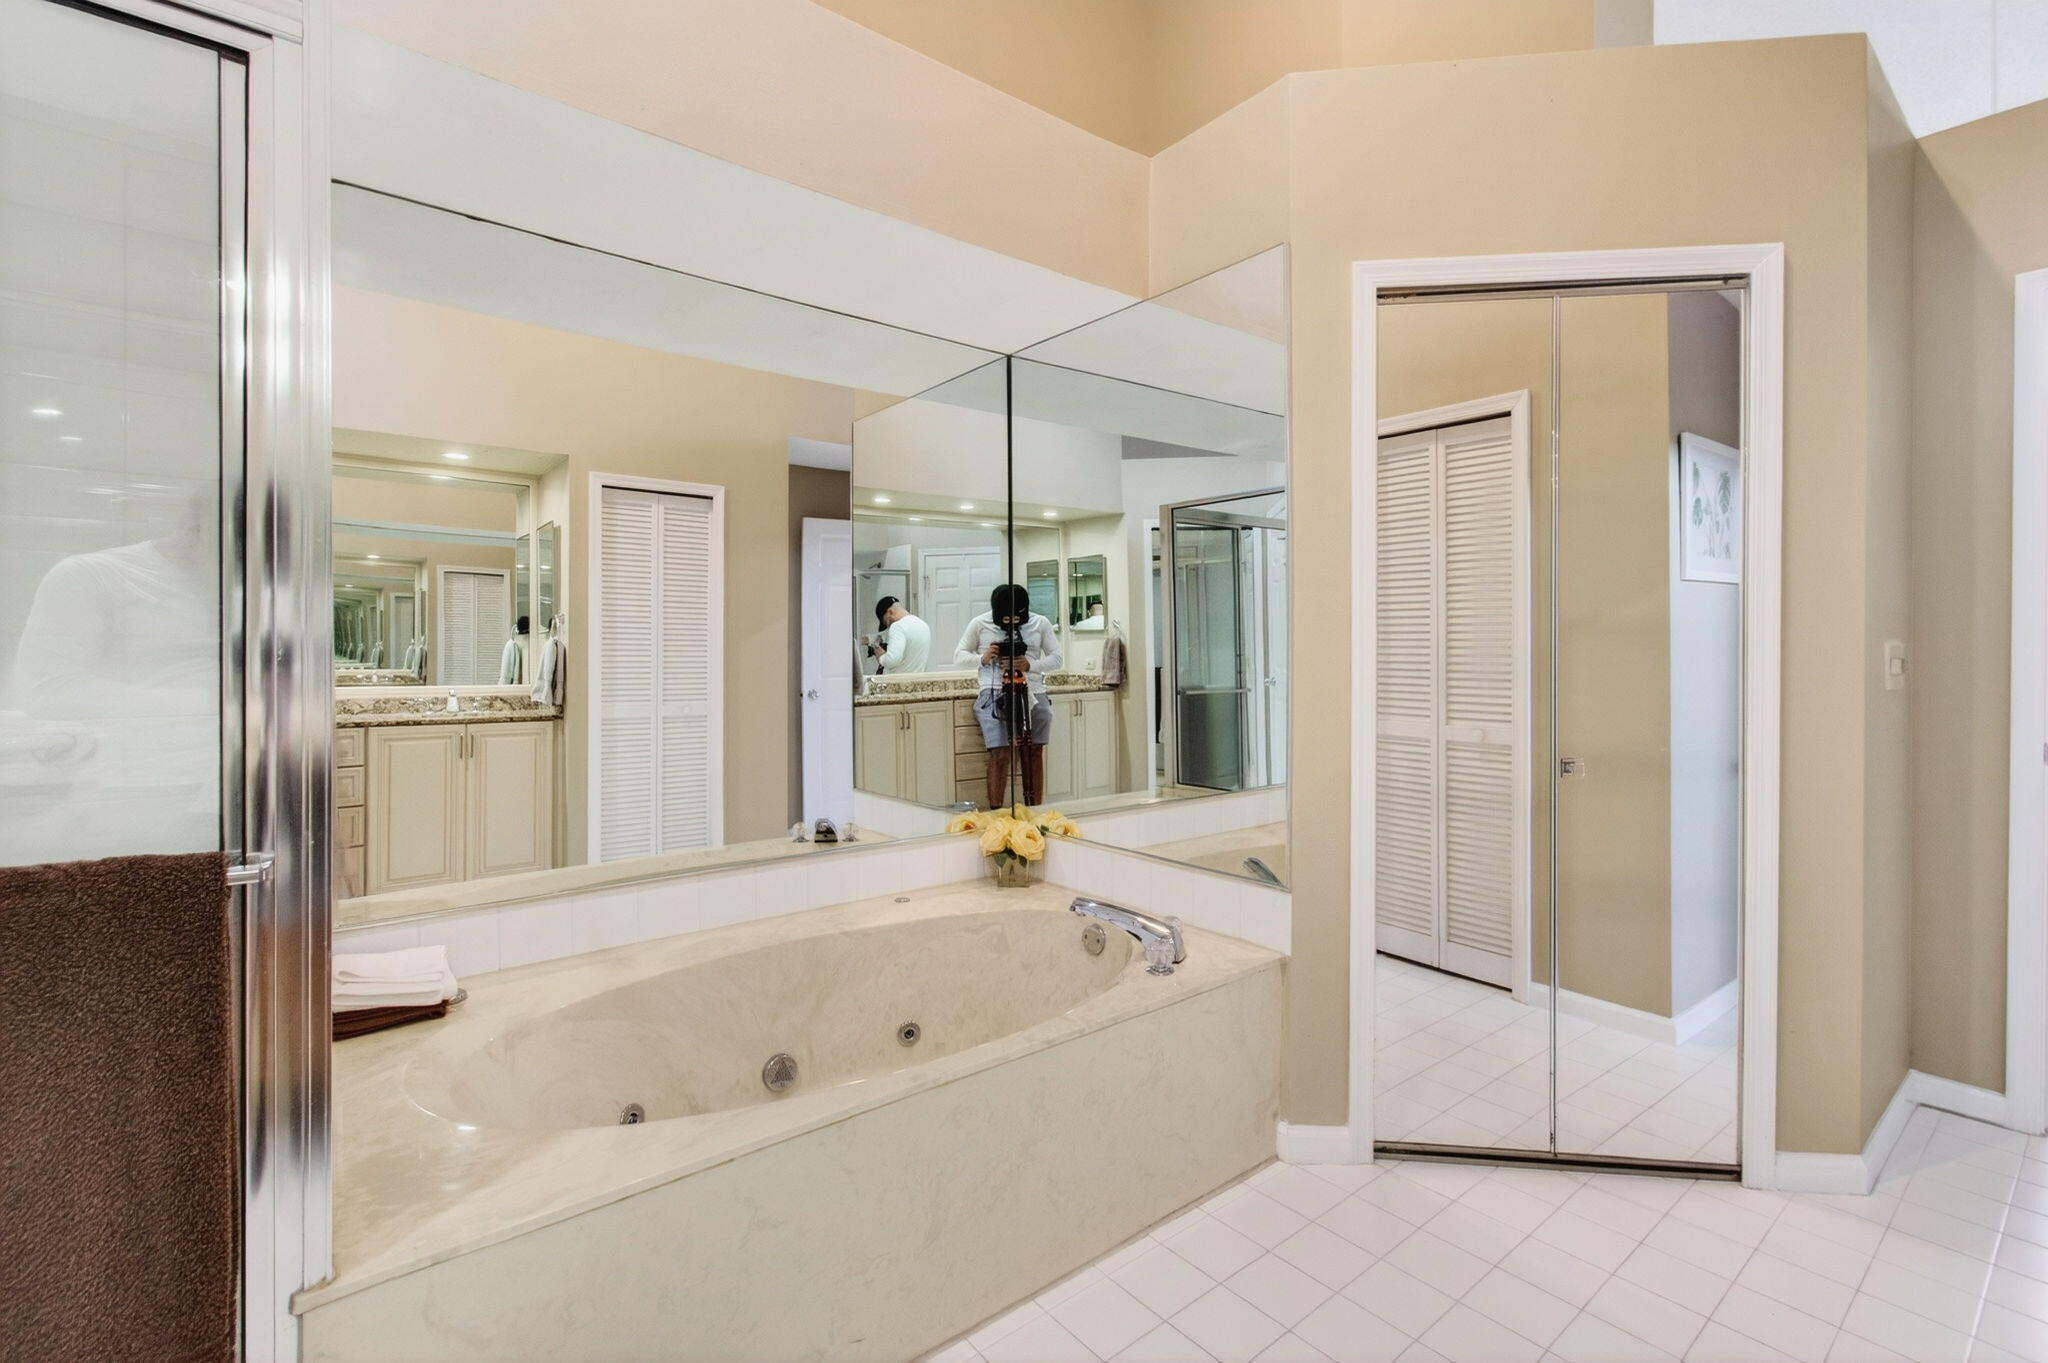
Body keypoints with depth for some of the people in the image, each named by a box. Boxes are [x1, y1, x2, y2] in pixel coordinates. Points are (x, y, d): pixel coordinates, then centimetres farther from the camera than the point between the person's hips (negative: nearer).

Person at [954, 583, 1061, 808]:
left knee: (1033, 754, 6)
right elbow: (958, 656, 10)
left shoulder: (1040, 623, 6)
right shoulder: (980, 624, 4)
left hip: (1032, 695, 2)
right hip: (995, 695, -2)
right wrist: (982, 659, -10)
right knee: (1000, 755, -10)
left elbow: (1056, 658, 4)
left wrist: (1030, 665, -15)